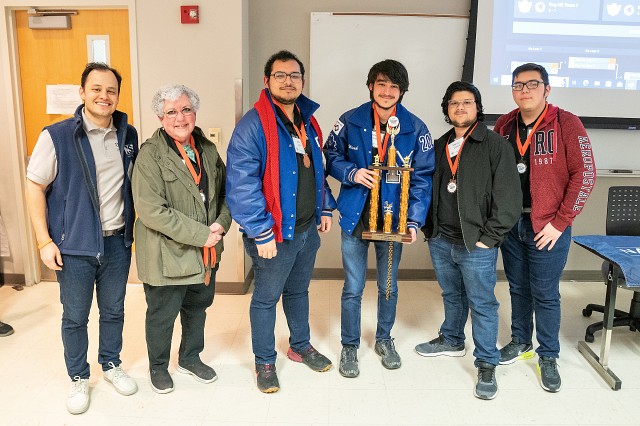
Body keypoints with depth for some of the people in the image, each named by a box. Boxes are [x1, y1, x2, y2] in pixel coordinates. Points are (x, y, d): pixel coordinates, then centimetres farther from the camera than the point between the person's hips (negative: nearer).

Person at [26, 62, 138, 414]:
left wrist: (133, 228, 8)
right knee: (75, 317, 11)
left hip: (117, 243, 3)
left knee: (113, 311, 17)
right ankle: (78, 378, 31)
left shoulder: (128, 135, 2)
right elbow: (34, 187, -7)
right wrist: (44, 241, -10)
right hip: (74, 246, -3)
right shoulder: (57, 136, -10)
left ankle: (111, 365, 39)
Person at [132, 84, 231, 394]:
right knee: (162, 315, 12)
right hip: (167, 254, -6)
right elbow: (152, 211, -23)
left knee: (197, 307, 22)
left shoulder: (207, 150, 5)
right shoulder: (151, 155, -15)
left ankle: (190, 357, 46)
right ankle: (158, 366, 38)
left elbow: (225, 192, 10)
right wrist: (201, 234, -23)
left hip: (206, 253, 6)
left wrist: (221, 223, -10)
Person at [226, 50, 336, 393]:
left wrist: (324, 208, 15)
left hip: (308, 228, 7)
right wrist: (260, 233, -22)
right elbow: (242, 184, -22)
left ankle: (301, 346, 43)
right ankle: (264, 362, 29)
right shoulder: (253, 125, -17)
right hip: (275, 233, -7)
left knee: (298, 290, 23)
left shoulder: (308, 122, 8)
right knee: (266, 298, 10)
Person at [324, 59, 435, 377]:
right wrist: (352, 173, -16)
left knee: (389, 287, 17)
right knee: (353, 289, 7)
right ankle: (349, 346, 28)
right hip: (356, 217, -1)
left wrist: (414, 220, -13)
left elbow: (422, 177, -3)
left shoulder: (415, 129, -4)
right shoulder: (350, 121, -4)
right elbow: (332, 157, 5)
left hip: (394, 220, 1)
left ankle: (384, 339, 40)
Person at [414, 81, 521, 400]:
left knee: (482, 304, 4)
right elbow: (428, 189, 17)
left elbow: (508, 197, -11)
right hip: (440, 241, 6)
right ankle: (452, 340, 42)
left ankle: (487, 365, 17)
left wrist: (489, 236, -13)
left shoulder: (495, 145, -7)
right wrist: (429, 228, 9)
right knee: (452, 295, 22)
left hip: (476, 244, -5)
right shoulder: (439, 146, 12)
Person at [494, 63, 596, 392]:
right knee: (518, 288, 16)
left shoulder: (566, 124, -8)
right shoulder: (504, 126, 5)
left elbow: (584, 174, -11)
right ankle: (520, 341, 35)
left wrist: (560, 221, -13)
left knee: (545, 294, 4)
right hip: (510, 224, 4)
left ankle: (548, 357, 22)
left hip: (547, 228, -4)